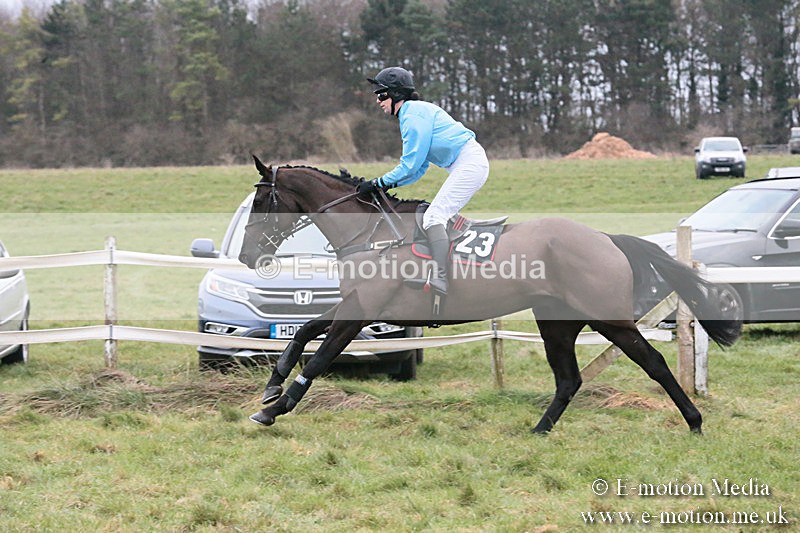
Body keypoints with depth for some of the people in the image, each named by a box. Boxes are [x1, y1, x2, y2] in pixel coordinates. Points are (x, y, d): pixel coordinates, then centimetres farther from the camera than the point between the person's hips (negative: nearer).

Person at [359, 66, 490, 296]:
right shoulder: (411, 113, 21)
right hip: (468, 165, 11)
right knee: (438, 218, 11)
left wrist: (378, 183, -8)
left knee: (434, 217, -17)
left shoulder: (414, 113, -11)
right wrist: (386, 184, 11)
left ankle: (440, 279, -29)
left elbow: (412, 164, -15)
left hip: (469, 163, -11)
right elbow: (419, 168, 21)